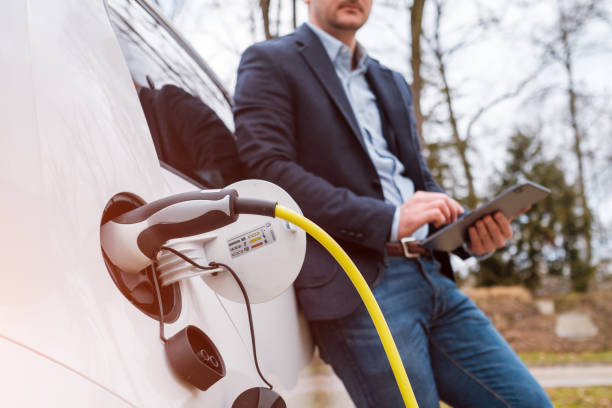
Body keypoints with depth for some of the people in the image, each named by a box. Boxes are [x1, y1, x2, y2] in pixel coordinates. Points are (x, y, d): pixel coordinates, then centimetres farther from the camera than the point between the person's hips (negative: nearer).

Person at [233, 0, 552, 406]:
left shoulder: (392, 83, 26)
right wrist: (389, 220, -17)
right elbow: (268, 171, -10)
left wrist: (469, 228, 1)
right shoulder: (270, 63, 4)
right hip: (358, 289, -6)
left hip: (433, 278, 7)